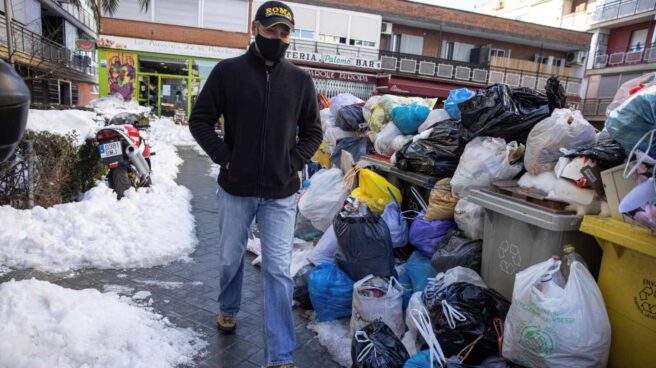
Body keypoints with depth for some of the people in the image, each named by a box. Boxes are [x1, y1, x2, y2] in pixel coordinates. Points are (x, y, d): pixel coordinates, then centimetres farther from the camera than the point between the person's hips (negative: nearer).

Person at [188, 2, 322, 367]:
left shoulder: (301, 80, 2)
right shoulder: (228, 71, -2)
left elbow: (313, 132, 9)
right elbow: (200, 120, 2)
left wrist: (293, 163, -4)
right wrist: (224, 157, -8)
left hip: (281, 193, 0)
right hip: (235, 189, 1)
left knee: (279, 271, 1)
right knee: (231, 258, 19)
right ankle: (228, 308, 49)